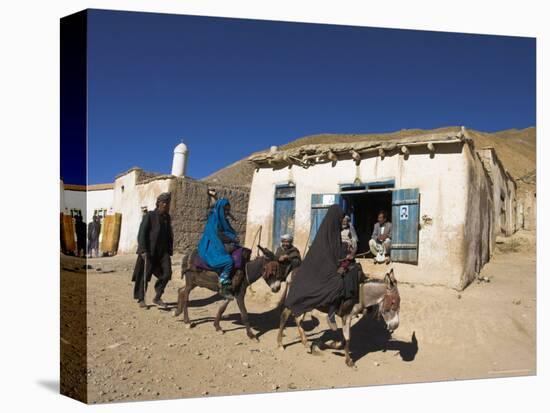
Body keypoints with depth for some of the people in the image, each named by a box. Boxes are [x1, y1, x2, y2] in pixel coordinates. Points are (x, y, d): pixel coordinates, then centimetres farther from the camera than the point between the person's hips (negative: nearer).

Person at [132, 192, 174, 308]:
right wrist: (143, 250, -18)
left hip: (163, 251, 5)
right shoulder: (149, 216, -7)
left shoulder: (167, 217, 11)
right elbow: (141, 234, -11)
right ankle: (141, 299, 20)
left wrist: (170, 250, 11)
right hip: (149, 251, -5)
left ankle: (157, 298, 11)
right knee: (144, 275, 3)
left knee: (167, 273, -5)